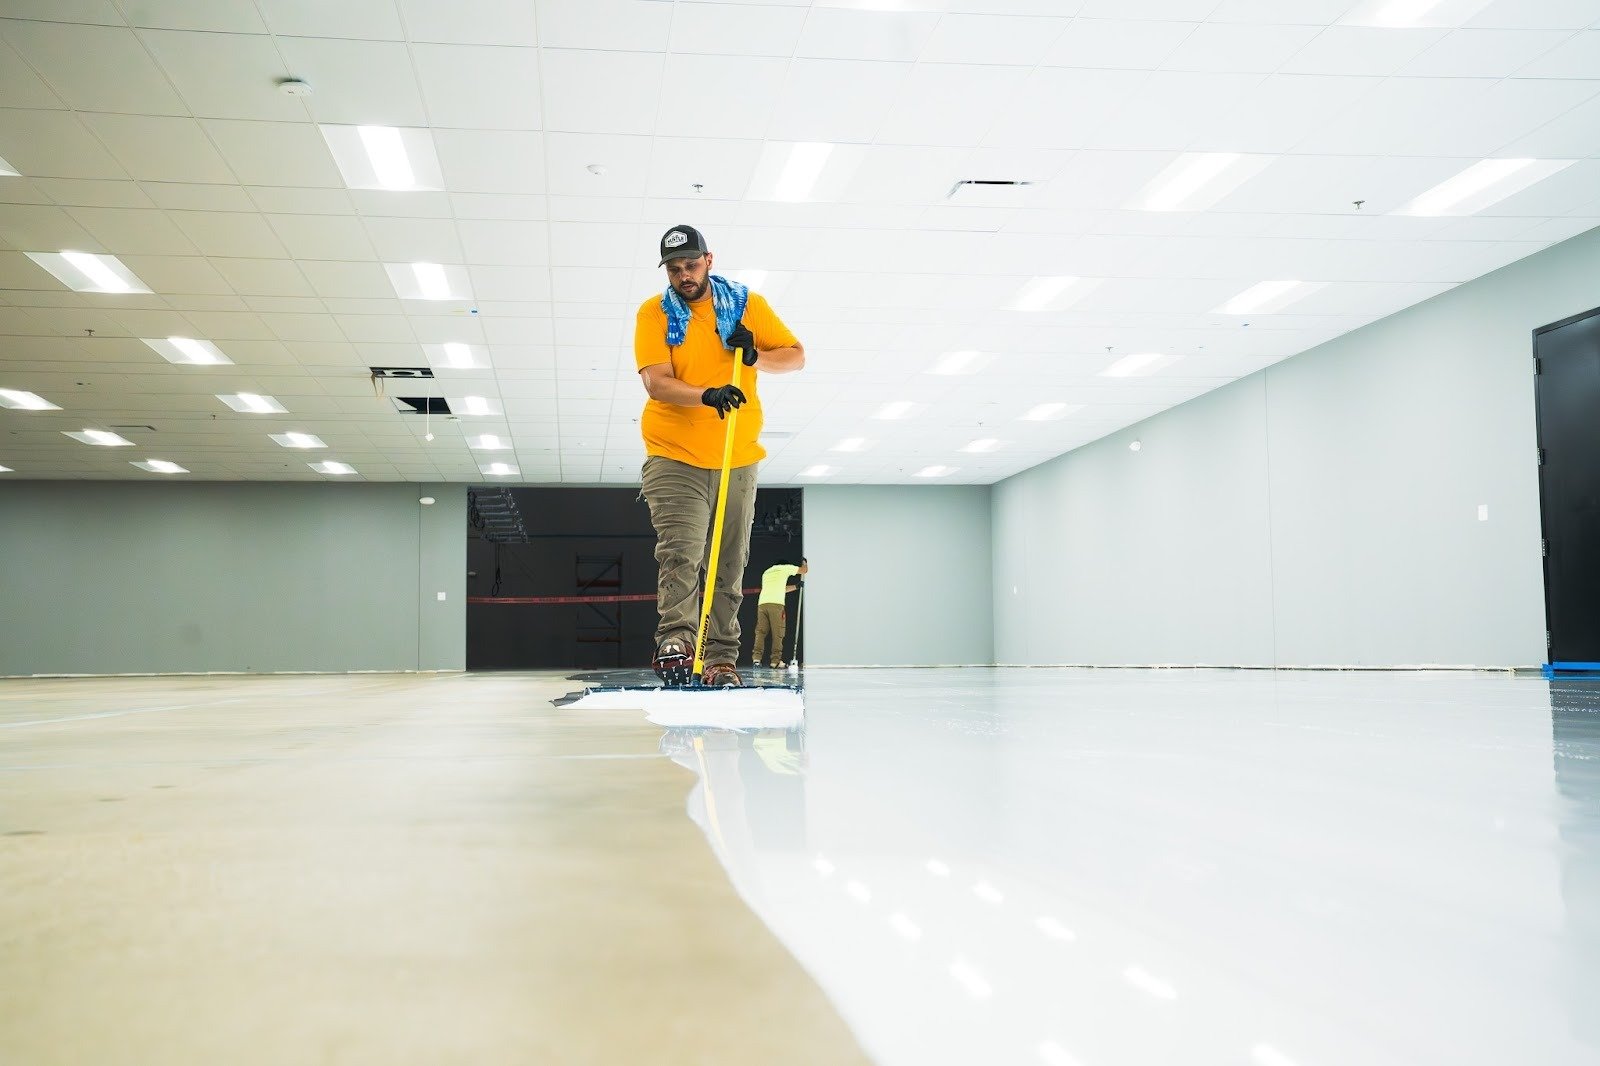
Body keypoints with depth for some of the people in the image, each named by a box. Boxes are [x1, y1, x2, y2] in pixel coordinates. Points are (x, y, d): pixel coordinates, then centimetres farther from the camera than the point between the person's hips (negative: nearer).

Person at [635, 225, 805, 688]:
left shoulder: (748, 304, 5)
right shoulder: (653, 313, -1)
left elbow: (796, 355, 9)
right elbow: (656, 383, -14)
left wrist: (758, 357, -13)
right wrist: (707, 395, -32)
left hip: (737, 459, 3)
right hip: (674, 457, -2)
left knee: (729, 564, 6)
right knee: (680, 552, -18)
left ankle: (721, 658, 11)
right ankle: (675, 640, -21)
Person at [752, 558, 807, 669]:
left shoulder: (766, 572, 32)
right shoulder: (785, 568, 15)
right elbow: (804, 570, 23)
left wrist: (796, 586, 42)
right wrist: (803, 562, 44)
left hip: (762, 603, 5)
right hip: (776, 604, -5)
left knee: (760, 632, 1)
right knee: (777, 633, -2)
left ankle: (756, 658, -10)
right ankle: (775, 661, -5)